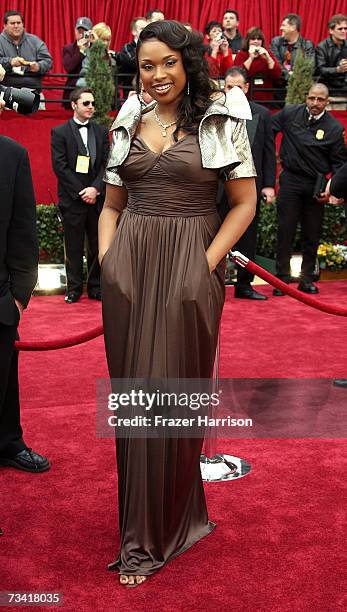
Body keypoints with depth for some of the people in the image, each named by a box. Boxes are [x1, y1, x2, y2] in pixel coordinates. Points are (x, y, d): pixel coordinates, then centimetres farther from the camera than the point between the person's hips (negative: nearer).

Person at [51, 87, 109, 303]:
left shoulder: (101, 131, 11)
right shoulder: (60, 132, 1)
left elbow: (106, 163, 5)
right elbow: (60, 166, -6)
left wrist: (95, 188, -9)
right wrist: (81, 192, -11)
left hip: (97, 197, 3)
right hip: (72, 199, -3)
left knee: (98, 245, 6)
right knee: (74, 247, 3)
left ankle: (96, 287, 16)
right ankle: (74, 288, 13)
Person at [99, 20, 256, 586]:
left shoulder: (221, 121, 0)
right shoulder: (128, 124, 11)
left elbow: (245, 202, -1)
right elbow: (112, 205, 15)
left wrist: (207, 263, -10)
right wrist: (106, 258, 1)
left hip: (190, 269, -4)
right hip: (129, 268, 4)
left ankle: (157, 533, 20)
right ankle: (140, 520, 29)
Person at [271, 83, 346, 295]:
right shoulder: (290, 113, 0)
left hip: (316, 186, 1)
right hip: (290, 180, 0)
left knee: (312, 234, 7)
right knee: (285, 230, -1)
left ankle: (307, 278, 19)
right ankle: (282, 278, 8)